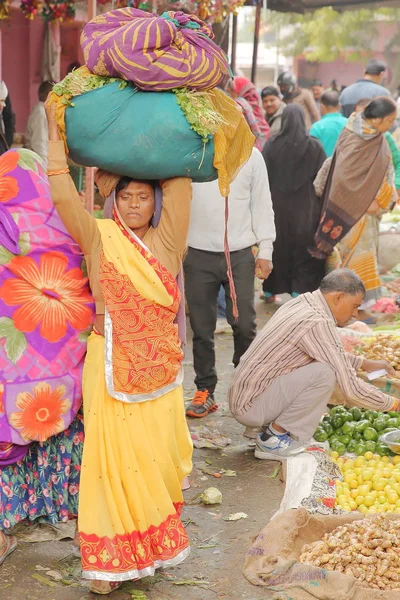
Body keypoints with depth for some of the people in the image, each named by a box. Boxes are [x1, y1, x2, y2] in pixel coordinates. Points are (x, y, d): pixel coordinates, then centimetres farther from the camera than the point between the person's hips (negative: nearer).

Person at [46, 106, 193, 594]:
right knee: (114, 455, -1)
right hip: (112, 365, -3)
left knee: (159, 455, 10)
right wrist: (56, 137, -9)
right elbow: (62, 196, -12)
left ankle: (155, 541, 27)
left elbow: (180, 187, -1)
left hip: (161, 365, 3)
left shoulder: (165, 239, 5)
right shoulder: (99, 238, -2)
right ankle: (109, 558, 7)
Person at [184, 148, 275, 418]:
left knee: (244, 324, 0)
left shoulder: (251, 154, 6)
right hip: (198, 254, 0)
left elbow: (262, 204, 8)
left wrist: (265, 251, 3)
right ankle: (205, 391, 16)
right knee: (202, 327, 5)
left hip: (240, 254, 0)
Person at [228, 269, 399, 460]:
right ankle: (274, 438, -9)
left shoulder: (302, 302, 6)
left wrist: (364, 363, 19)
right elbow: (350, 387, -21)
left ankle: (270, 424, 12)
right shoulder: (317, 323, -22)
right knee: (325, 373, -23)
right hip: (250, 406, -10)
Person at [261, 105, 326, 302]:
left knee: (277, 246, 14)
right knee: (303, 248, 6)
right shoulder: (314, 146, -7)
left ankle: (271, 289, 21)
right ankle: (300, 288, 3)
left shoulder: (271, 145, -4)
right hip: (305, 206, -2)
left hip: (277, 205, 2)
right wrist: (322, 207, 4)